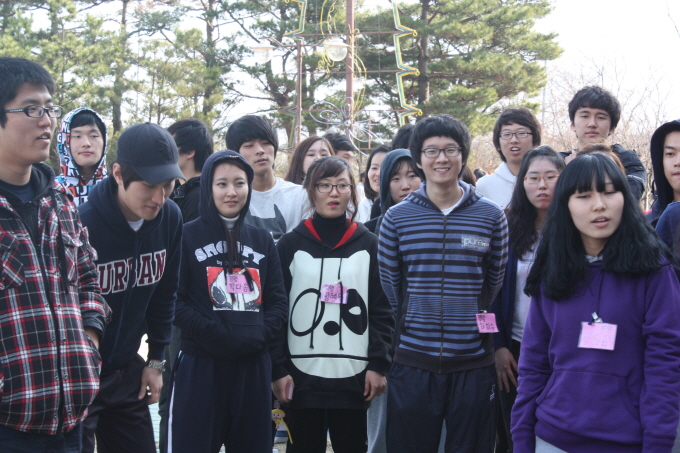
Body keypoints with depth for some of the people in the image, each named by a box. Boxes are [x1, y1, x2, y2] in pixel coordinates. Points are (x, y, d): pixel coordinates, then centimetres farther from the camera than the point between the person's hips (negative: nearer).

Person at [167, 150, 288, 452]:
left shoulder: (262, 240, 14)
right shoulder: (187, 236, 1)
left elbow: (278, 301, 10)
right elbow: (174, 302, -6)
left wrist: (259, 335, -8)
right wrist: (217, 335, -16)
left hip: (253, 366, 4)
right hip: (199, 365, -4)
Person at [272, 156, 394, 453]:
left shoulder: (369, 245, 8)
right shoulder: (290, 245, 5)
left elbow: (382, 311, 5)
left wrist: (378, 364, -4)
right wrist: (278, 369, -5)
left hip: (354, 376, 1)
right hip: (302, 375, 0)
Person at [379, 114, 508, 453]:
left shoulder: (491, 216, 2)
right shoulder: (396, 218, 1)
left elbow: (495, 282, 10)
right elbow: (388, 285, 7)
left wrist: (474, 322, 11)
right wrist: (411, 327, 10)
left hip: (474, 362, 0)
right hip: (413, 362, 0)